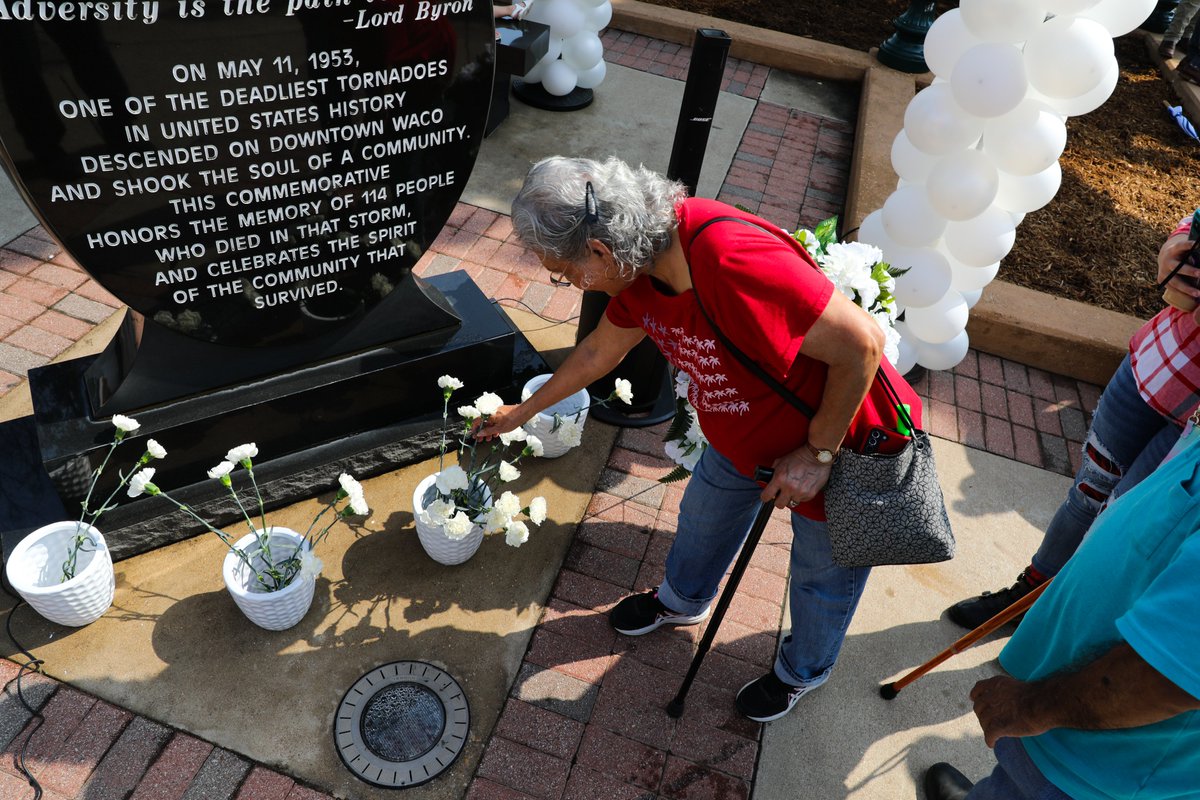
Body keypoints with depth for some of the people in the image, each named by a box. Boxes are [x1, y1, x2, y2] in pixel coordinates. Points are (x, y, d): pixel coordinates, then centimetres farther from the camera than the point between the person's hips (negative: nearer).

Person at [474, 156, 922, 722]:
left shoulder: (733, 261, -42)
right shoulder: (642, 261, -13)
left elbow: (862, 343, -34)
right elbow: (600, 350, 5)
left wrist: (817, 453, -23)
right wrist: (522, 412, 17)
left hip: (840, 446, -6)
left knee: (824, 575, 21)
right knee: (704, 517, 28)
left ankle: (802, 670, 53)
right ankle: (682, 600, 61)